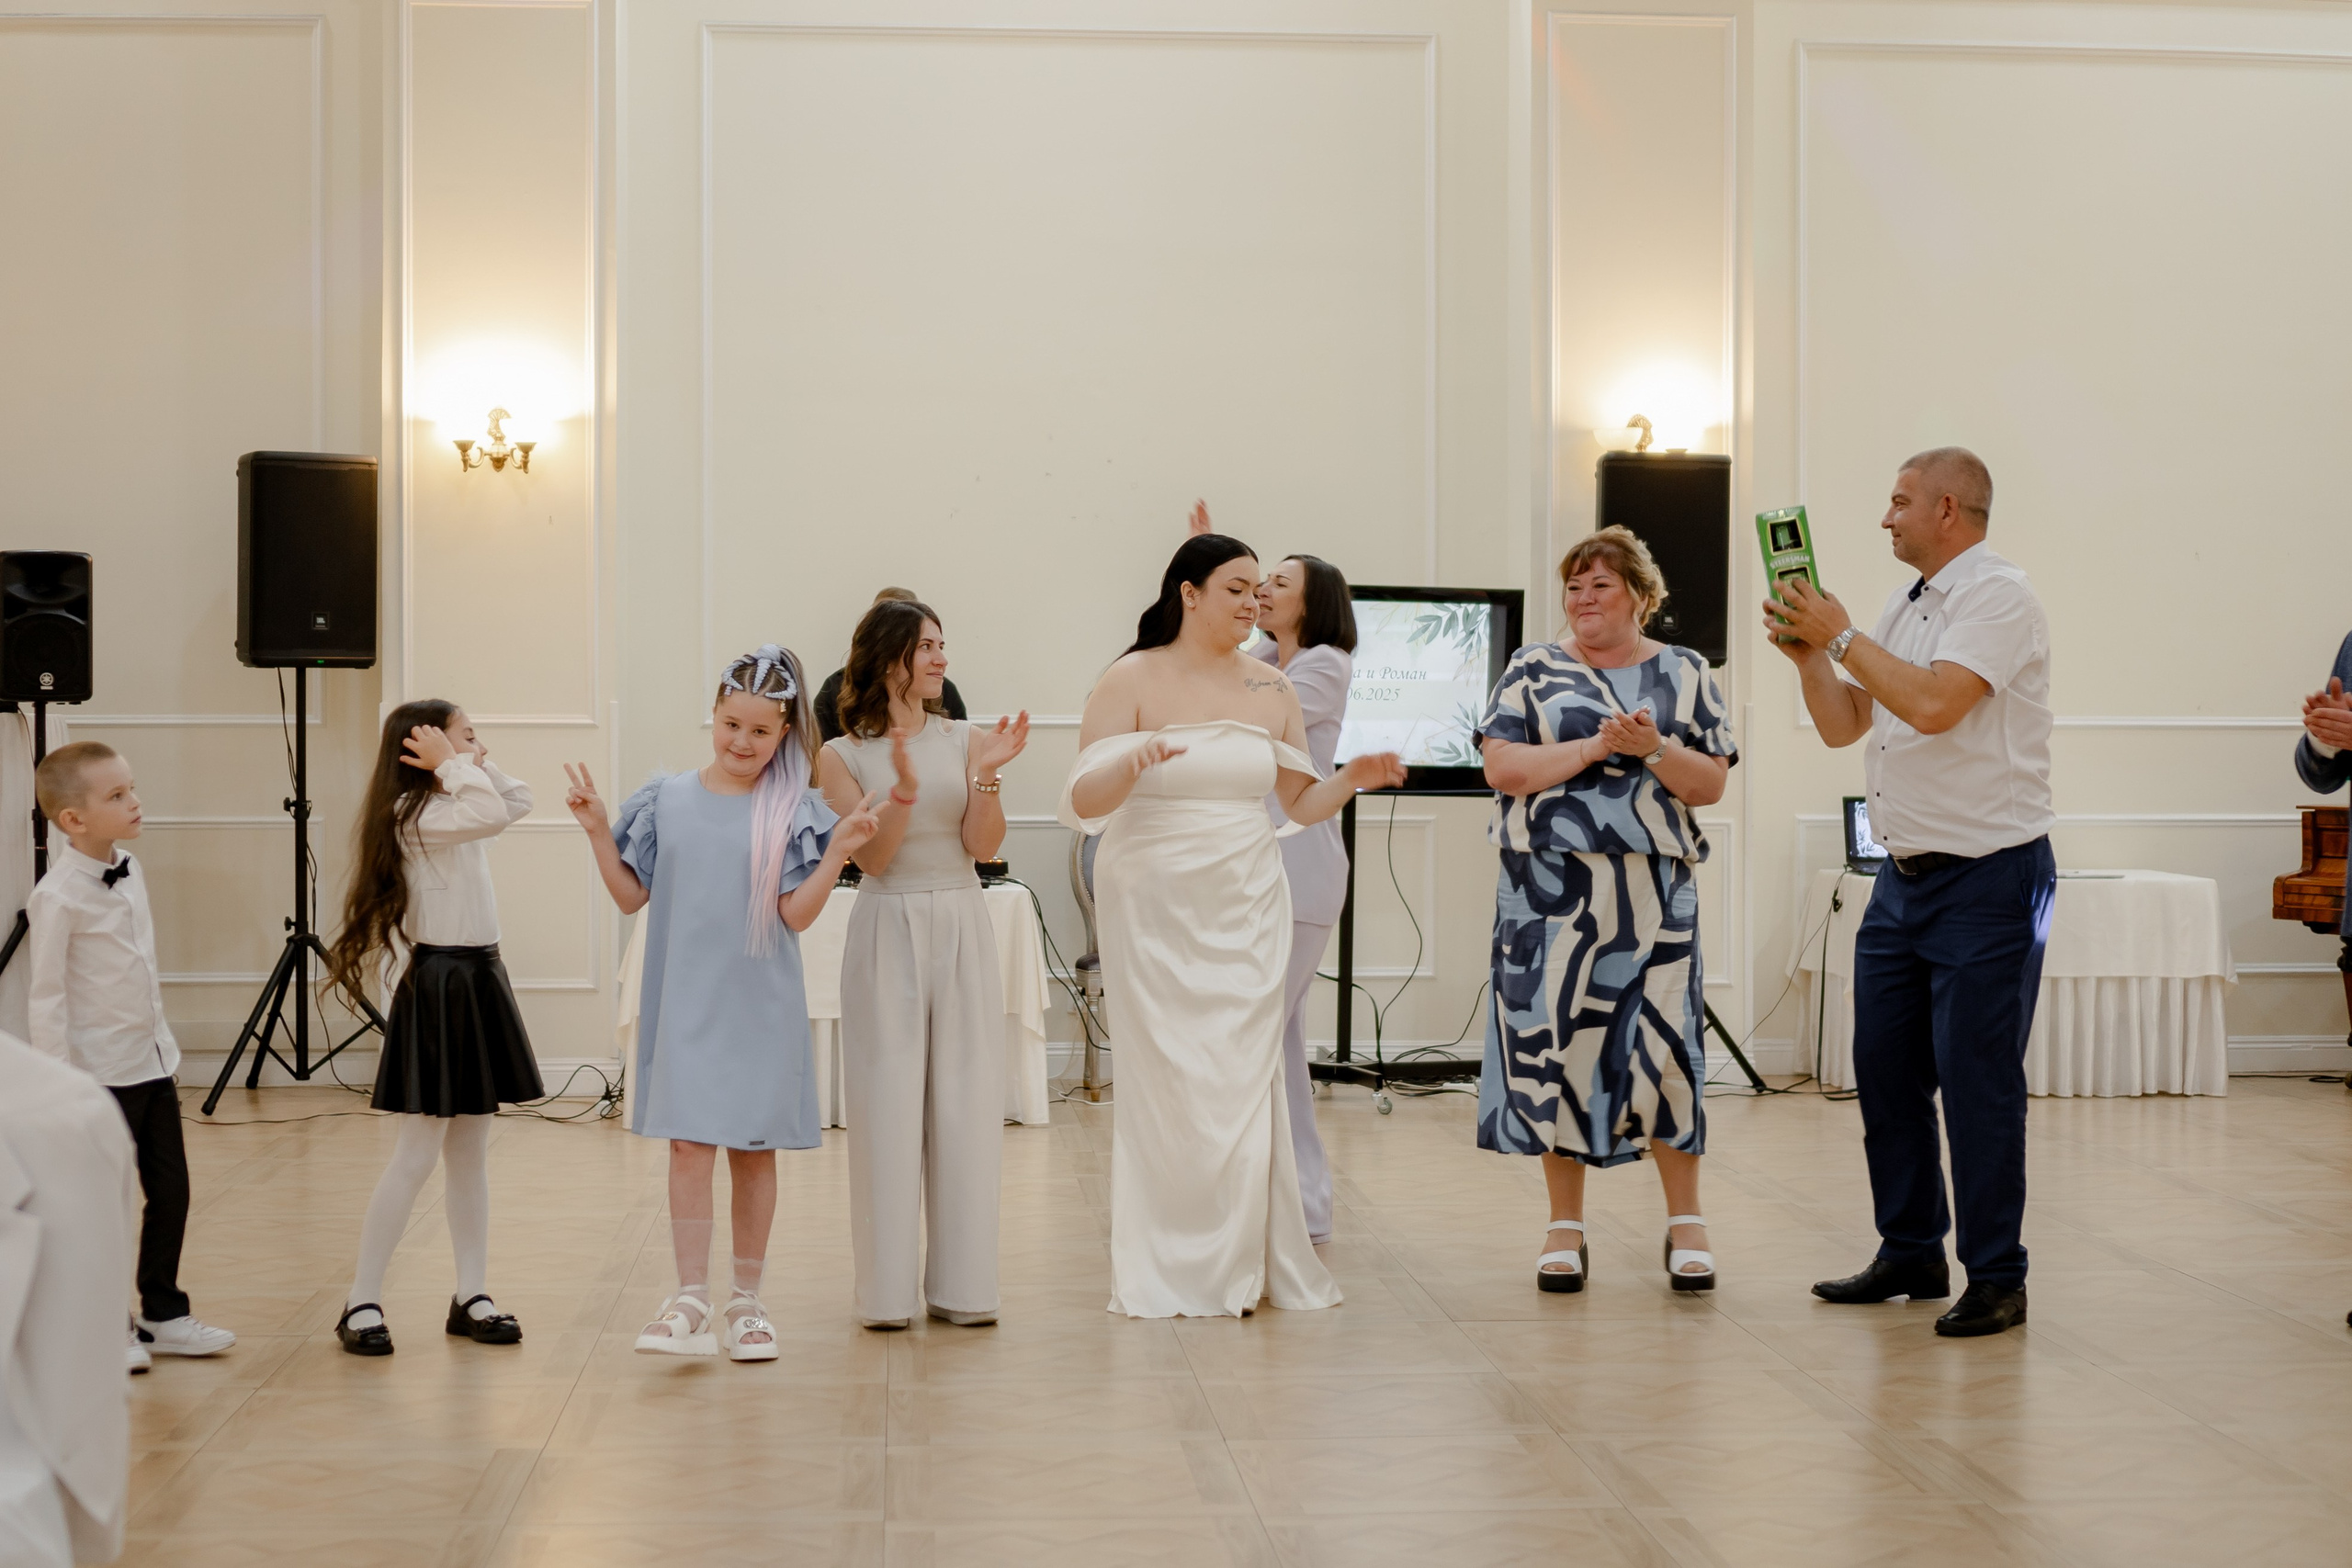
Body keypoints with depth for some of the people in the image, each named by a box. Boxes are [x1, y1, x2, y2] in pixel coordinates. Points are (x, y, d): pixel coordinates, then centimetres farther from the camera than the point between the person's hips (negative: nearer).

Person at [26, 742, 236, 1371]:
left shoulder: (129, 870, 5)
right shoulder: (59, 896, -18)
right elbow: (44, 995, -16)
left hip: (152, 1061, 7)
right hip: (100, 1075, -7)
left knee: (170, 1189, 11)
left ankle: (164, 1314, 25)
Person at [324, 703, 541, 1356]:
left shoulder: (451, 810, 13)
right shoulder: (413, 814, -15)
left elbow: (518, 800, 20)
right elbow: (493, 814, -30)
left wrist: (475, 762, 9)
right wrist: (452, 764, -18)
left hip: (479, 981, 9)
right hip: (438, 987, -9)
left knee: (470, 1150, 11)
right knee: (418, 1153, -6)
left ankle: (471, 1296, 17)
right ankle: (362, 1304, 1)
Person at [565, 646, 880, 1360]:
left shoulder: (794, 812, -2)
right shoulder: (667, 800, 3)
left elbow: (797, 914, -8)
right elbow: (631, 896, 7)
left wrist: (839, 848, -19)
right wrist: (598, 830, -4)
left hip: (760, 1006, 0)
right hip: (685, 1002, 1)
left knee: (753, 1148, 8)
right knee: (689, 1145, -5)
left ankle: (747, 1301, 19)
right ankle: (690, 1302, -4)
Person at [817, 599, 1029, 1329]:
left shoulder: (963, 740, 5)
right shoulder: (843, 756, 0)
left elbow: (983, 846, -3)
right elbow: (873, 858, -8)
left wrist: (987, 775, -16)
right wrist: (904, 790, -22)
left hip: (963, 929, 2)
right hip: (888, 933, -2)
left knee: (965, 1103, 2)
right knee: (889, 1106, -1)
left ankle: (960, 1283, 10)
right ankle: (889, 1289, 7)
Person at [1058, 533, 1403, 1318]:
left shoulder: (1271, 689, 9)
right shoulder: (1132, 680, -3)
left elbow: (1301, 803, 15)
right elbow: (1081, 802, -9)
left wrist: (1353, 777, -3)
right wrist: (1134, 761, -27)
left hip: (1247, 906, 3)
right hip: (1155, 906, -3)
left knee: (1243, 1077, 1)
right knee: (1166, 1081, -2)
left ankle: (1241, 1262, 12)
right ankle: (1168, 1274, 9)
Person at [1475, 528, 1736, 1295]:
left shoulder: (1684, 673, 10)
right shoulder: (1534, 669, 8)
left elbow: (1711, 783, 3)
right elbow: (1502, 768, -4)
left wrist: (1654, 749, -14)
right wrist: (1594, 748, -13)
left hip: (1654, 888, 0)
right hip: (1551, 890, 0)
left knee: (1664, 1045, -4)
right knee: (1554, 1045, 1)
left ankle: (1685, 1222, 9)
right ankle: (1565, 1227, 12)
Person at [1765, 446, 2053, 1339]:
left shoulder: (1998, 597, -12)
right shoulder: (1907, 606, 15)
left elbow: (1933, 703, -26)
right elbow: (1842, 726, 15)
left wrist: (1841, 637, -16)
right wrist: (1808, 653, -1)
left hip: (1988, 876, -9)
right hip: (1905, 875, 9)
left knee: (1978, 1082, -5)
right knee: (1886, 1071, 12)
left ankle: (1995, 1281, 4)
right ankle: (1911, 1255, 24)